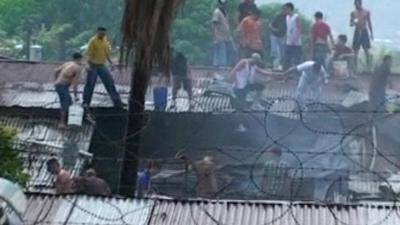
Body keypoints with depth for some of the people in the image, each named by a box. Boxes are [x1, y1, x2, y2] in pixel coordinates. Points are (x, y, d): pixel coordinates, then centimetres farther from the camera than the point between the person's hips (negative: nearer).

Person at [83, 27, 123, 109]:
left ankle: (117, 101, 8)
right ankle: (86, 103, 13)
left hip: (102, 65, 6)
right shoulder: (93, 41, -14)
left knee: (110, 82, 3)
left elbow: (107, 52, 15)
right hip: (93, 65, -6)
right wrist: (90, 66, -24)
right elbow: (89, 54, -16)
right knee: (90, 84, 1)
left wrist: (110, 62, 9)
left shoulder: (105, 40, 5)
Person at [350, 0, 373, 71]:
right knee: (355, 51, 1)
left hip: (364, 32, -1)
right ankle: (355, 67, 6)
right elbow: (350, 24, 4)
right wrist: (353, 23, -19)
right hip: (357, 32, 1)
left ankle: (369, 67, -2)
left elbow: (369, 23, 8)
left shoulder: (366, 12, 2)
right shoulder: (353, 13, 5)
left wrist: (371, 33, 5)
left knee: (366, 50, -4)